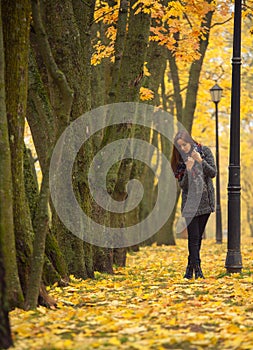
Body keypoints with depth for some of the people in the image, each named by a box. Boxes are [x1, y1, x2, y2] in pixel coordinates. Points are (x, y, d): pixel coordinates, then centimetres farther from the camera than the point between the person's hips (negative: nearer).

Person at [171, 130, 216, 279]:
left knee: (199, 236, 6)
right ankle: (197, 267, -10)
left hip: (206, 200, 1)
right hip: (191, 201, -1)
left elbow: (213, 173, -3)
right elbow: (182, 184, -4)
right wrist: (188, 170, -20)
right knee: (194, 236, -10)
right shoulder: (180, 160, 1)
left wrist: (200, 161, -17)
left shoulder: (205, 151, 2)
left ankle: (190, 267, 14)